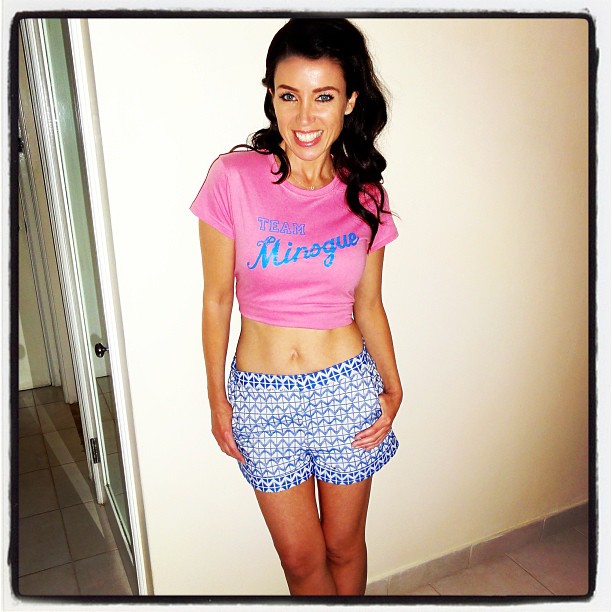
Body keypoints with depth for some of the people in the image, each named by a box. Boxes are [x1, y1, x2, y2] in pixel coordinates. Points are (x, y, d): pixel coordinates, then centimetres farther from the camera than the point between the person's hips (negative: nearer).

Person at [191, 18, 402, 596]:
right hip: (262, 397, -1)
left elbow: (368, 305, 6)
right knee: (302, 559, 15)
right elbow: (217, 300, -4)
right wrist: (217, 400, 1)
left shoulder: (365, 195, -4)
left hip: (347, 390, 2)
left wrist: (392, 389, -3)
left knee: (344, 546, 19)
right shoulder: (233, 178, -12)